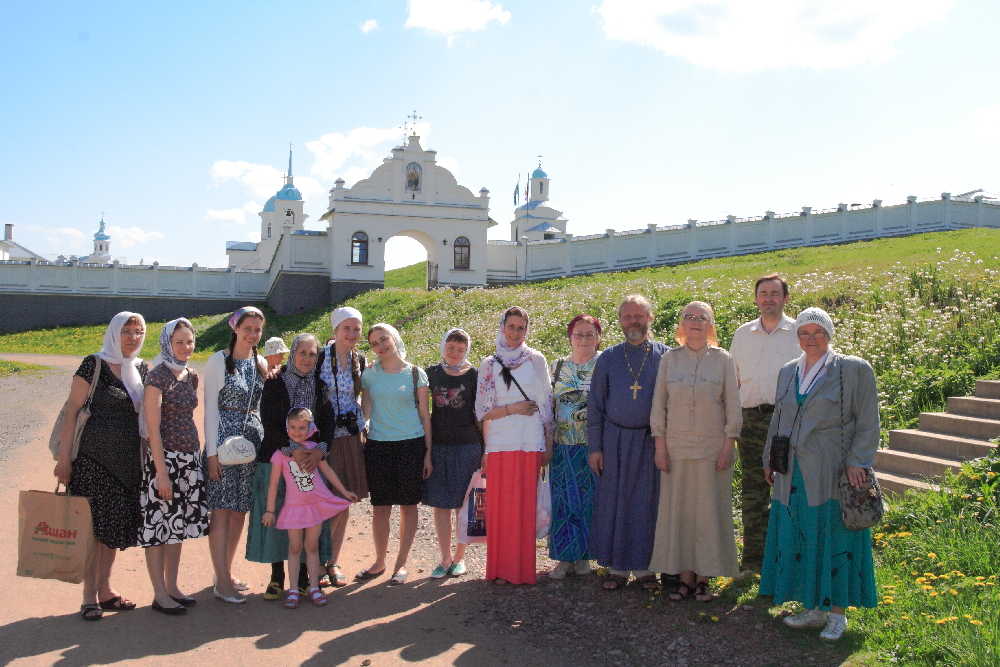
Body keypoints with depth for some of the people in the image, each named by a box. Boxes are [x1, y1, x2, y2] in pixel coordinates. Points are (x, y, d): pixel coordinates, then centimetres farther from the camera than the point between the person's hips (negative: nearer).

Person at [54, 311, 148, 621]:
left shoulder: (140, 368, 11)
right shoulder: (94, 365, -7)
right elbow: (72, 411, -9)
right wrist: (64, 457, -13)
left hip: (127, 459, 6)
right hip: (94, 456, -6)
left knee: (116, 525, 10)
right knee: (94, 525, -2)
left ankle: (105, 590, 22)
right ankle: (89, 596, 7)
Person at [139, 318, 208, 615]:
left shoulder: (190, 376, 11)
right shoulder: (158, 376, -12)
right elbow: (153, 428, -15)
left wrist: (197, 454, 12)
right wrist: (162, 472, -18)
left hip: (190, 457, 8)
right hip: (165, 457, -8)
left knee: (178, 524, 13)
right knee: (158, 524, 1)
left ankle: (172, 587, 23)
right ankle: (160, 595, 9)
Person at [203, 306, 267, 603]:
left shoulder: (261, 364, 12)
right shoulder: (219, 361, -3)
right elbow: (210, 408, -6)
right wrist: (212, 452, -11)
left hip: (253, 439, 6)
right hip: (224, 438, -5)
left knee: (240, 510, 9)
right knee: (222, 509, -6)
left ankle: (226, 572, 20)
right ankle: (222, 582, -2)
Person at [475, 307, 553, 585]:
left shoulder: (536, 360, 7)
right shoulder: (489, 364, 8)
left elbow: (545, 404, 8)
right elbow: (483, 411, 6)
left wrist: (548, 443, 4)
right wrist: (513, 408, -8)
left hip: (530, 444, 0)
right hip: (500, 444, 1)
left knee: (525, 506, 0)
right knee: (500, 506, 0)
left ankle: (523, 568, 8)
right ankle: (502, 569, 9)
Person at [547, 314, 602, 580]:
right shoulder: (558, 366, 11)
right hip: (563, 446, 3)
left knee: (591, 499, 2)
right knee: (564, 500, 3)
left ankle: (584, 555, 14)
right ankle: (566, 557, 13)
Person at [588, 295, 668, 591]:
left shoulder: (665, 356, 3)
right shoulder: (607, 359, 8)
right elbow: (595, 405, 8)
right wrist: (595, 447, 2)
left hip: (651, 441, -1)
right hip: (614, 440, 1)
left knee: (647, 503, 4)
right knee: (613, 503, 4)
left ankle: (644, 566, 15)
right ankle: (617, 567, 14)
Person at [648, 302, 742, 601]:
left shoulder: (722, 359, 2)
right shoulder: (670, 359, 5)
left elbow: (733, 405, 1)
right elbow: (658, 404, 5)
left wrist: (728, 446, -5)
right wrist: (660, 446, -1)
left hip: (713, 447, -1)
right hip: (677, 447, 1)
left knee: (710, 509, 2)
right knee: (678, 507, 4)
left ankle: (704, 577, 12)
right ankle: (685, 574, 14)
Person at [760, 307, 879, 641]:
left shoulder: (855, 369, -3)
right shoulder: (788, 372, 12)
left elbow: (867, 422, -5)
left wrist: (857, 461, -13)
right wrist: (769, 459, 18)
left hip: (832, 474, -5)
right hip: (794, 474, 5)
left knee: (834, 538, 2)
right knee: (800, 540, 8)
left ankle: (838, 613, 14)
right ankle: (812, 609, 20)